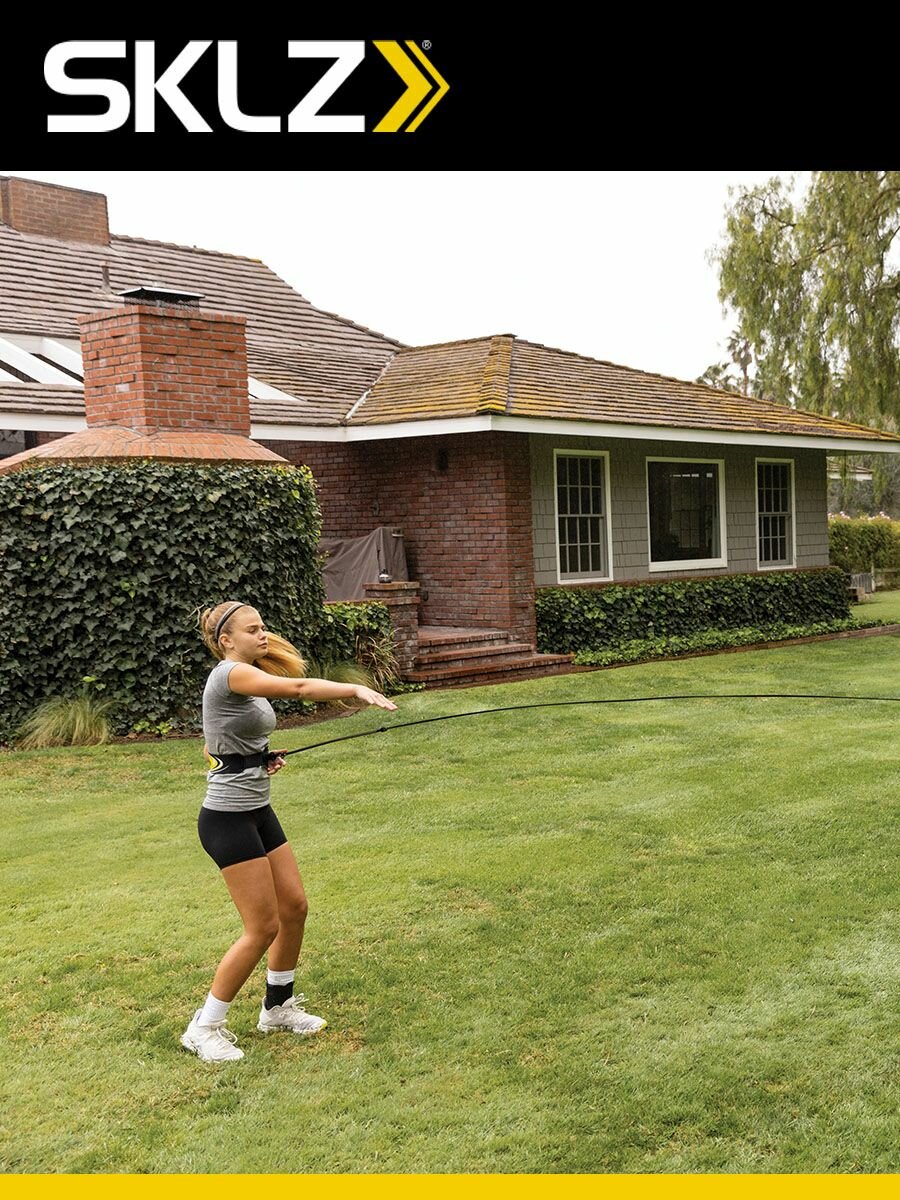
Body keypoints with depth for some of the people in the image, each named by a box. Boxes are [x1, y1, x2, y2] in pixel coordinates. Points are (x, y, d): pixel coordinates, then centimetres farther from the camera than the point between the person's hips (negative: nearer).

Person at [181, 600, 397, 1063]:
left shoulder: (251, 679, 13)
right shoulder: (228, 674, -17)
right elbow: (297, 687, -34)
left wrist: (261, 760, 6)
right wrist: (357, 690, -41)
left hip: (257, 812, 10)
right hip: (227, 820, -10)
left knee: (294, 907, 13)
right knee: (263, 927, -4)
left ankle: (278, 1007, 32)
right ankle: (205, 1028, 11)